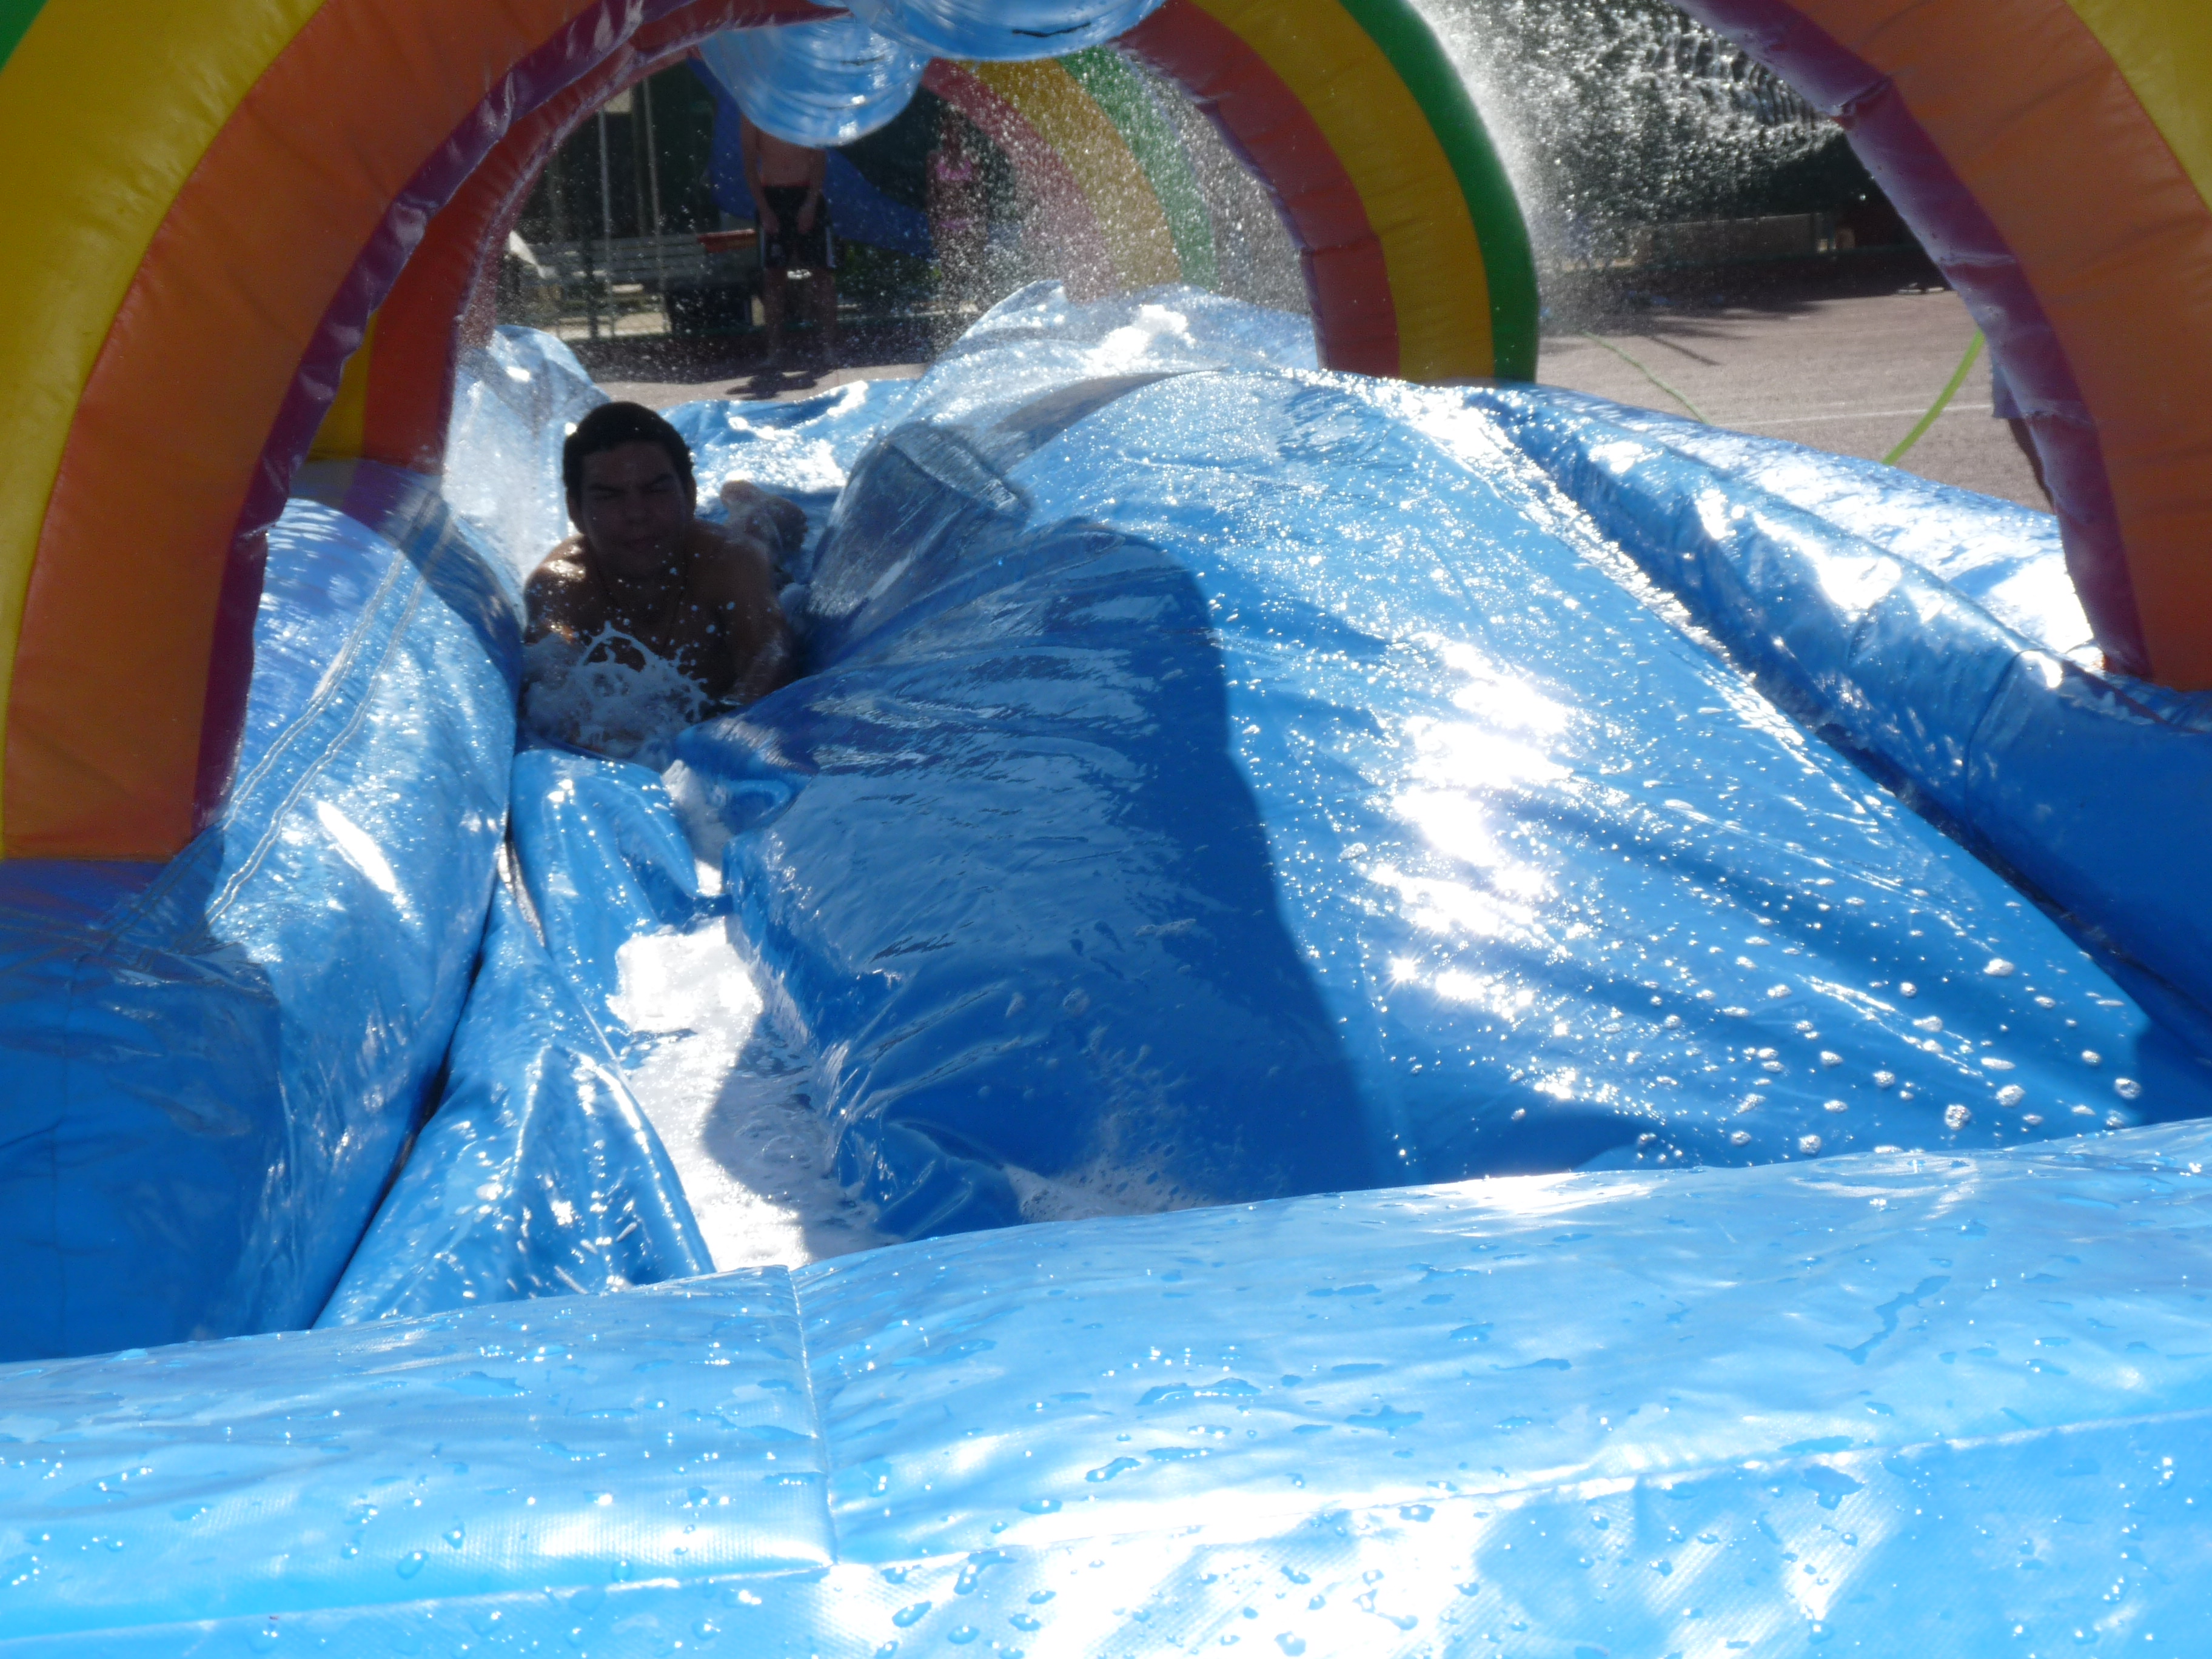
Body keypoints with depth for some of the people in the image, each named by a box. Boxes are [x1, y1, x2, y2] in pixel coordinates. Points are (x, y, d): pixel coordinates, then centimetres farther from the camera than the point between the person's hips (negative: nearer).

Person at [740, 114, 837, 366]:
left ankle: (830, 345, 0)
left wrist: (811, 203, -12)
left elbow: (819, 158, -2)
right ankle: (775, 350, 3)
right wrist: (764, 210, -8)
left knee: (823, 272, -4)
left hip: (808, 196, 0)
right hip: (771, 197, 0)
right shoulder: (754, 112, 2)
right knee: (773, 275, -1)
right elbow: (749, 164, 0)